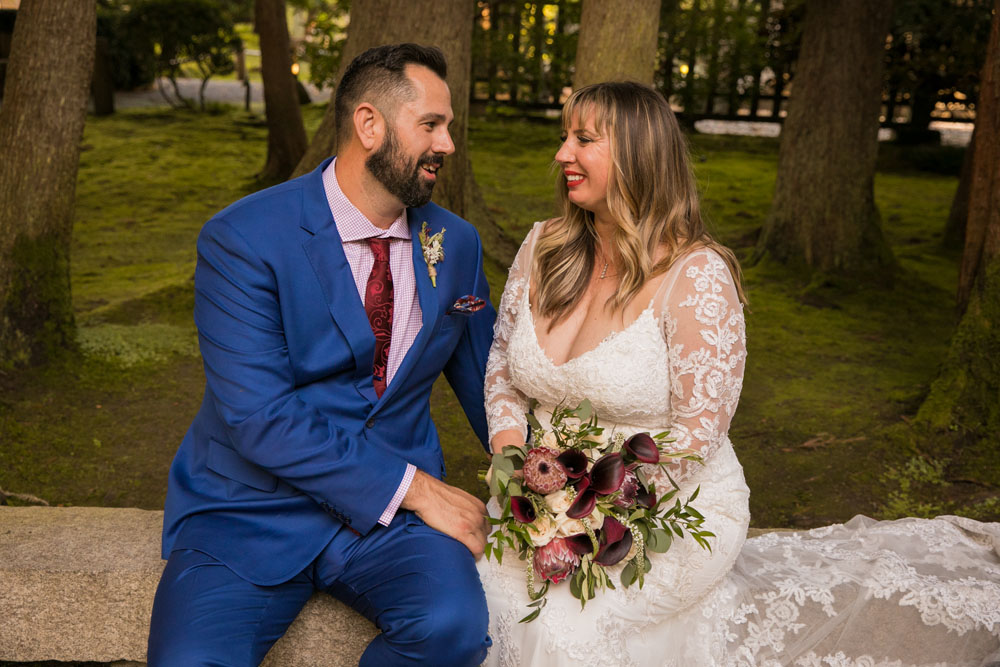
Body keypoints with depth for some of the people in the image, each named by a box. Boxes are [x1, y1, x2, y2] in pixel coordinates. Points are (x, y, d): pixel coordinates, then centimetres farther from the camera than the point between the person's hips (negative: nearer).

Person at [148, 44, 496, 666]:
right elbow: (259, 416, -18)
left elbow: (483, 378, 14)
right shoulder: (241, 239, -11)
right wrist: (412, 487, -19)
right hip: (254, 512, -2)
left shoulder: (456, 243, 5)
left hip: (393, 513, 3)